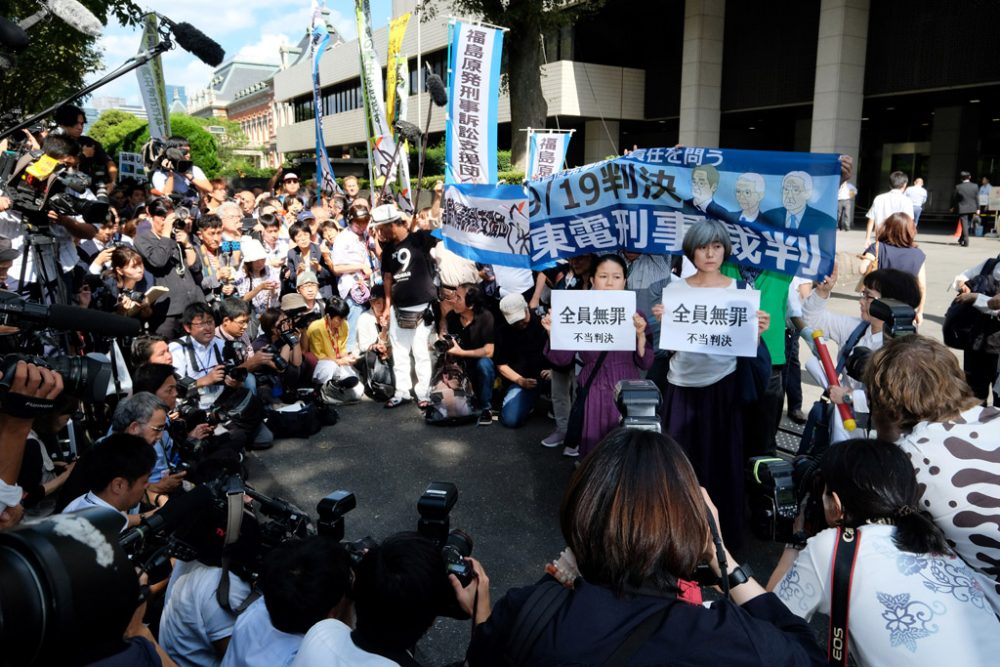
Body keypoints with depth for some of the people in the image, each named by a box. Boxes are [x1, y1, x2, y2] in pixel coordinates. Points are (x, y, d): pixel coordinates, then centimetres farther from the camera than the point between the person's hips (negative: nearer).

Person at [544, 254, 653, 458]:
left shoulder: (635, 316, 2)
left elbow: (645, 364, 0)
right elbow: (563, 359, 2)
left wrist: (640, 335, -15)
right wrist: (554, 332, -13)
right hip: (592, 395, 0)